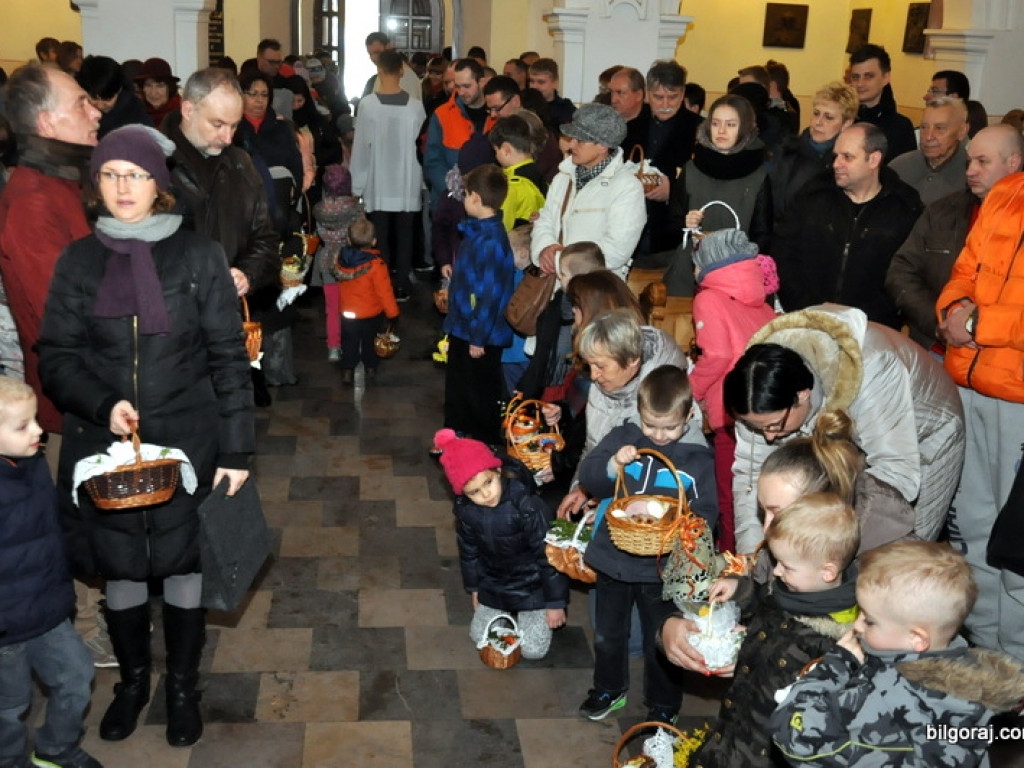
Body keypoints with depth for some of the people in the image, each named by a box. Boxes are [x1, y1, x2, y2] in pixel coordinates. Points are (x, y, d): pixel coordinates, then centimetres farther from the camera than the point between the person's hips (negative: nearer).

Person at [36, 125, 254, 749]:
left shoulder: (199, 255, -3)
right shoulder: (80, 260, 3)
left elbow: (229, 358, -3)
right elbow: (57, 356, 2)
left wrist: (236, 448, -6)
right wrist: (102, 405, -17)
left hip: (186, 443, -2)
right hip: (104, 446, 2)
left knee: (182, 563, 9)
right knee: (120, 568, 13)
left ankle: (184, 686, 30)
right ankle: (133, 679, 36)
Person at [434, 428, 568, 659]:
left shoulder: (527, 505, -33)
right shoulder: (465, 509, -16)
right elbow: (469, 551, 4)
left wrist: (555, 603, -15)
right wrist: (474, 588, 14)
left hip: (532, 585, -4)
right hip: (493, 585, 4)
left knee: (533, 649, -5)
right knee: (479, 637, 9)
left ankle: (530, 613, 25)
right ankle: (510, 613, 35)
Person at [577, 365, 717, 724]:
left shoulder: (700, 459, -9)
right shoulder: (622, 438, -5)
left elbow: (707, 512, -8)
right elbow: (588, 476, -6)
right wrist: (613, 465, -25)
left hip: (662, 569, -2)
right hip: (612, 559, 3)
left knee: (660, 641, 14)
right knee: (607, 633, 22)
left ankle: (663, 704, 37)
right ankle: (609, 688, 46)